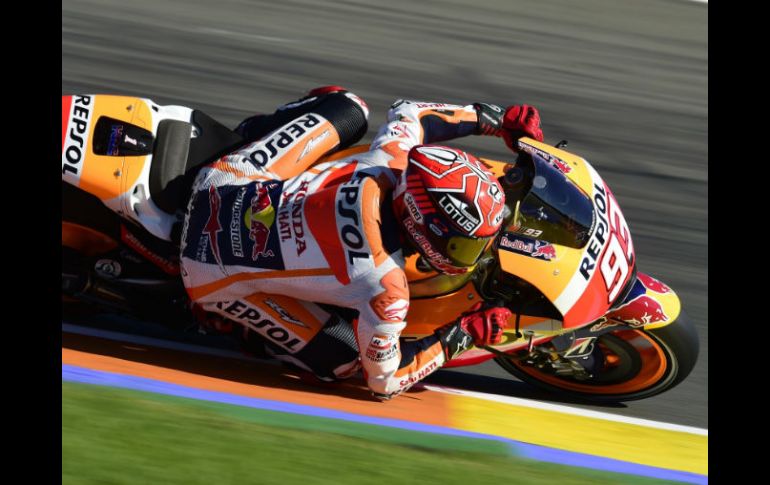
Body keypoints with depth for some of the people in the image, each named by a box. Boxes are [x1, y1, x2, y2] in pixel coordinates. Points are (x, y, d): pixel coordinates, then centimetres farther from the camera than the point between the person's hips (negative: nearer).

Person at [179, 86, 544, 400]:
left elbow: (406, 112, 5)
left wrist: (496, 118, 11)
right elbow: (385, 381, -14)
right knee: (344, 360, -2)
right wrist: (461, 337, -8)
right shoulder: (385, 290, -32)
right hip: (214, 275, -5)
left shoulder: (389, 163, -20)